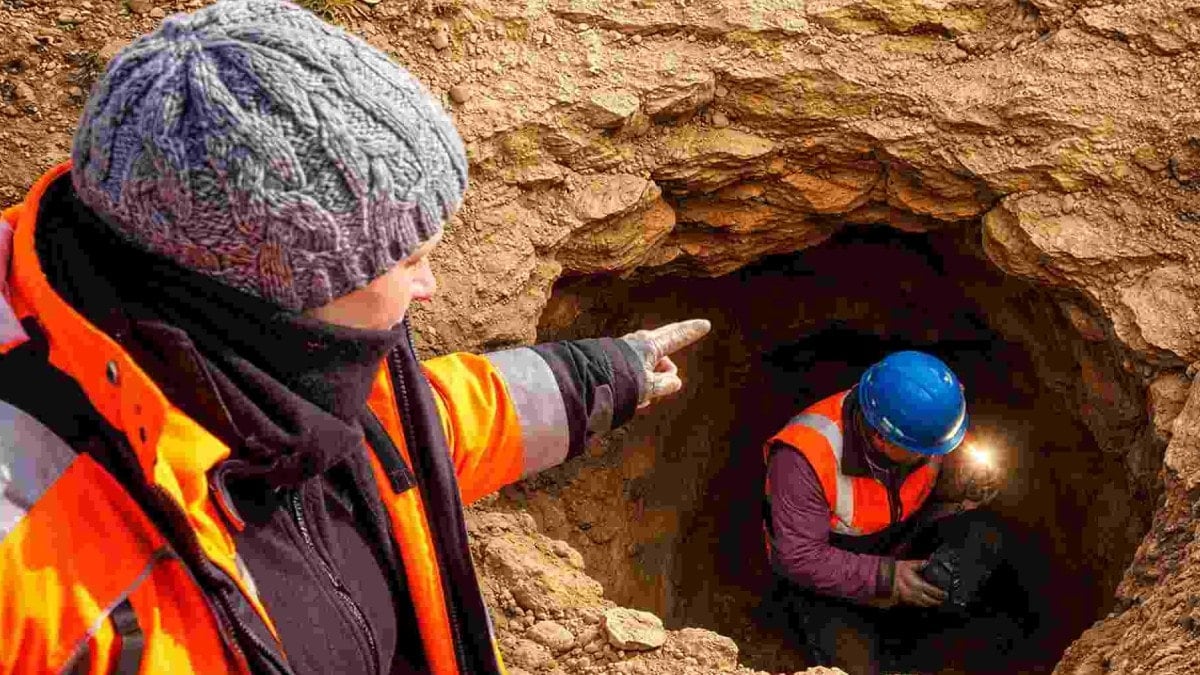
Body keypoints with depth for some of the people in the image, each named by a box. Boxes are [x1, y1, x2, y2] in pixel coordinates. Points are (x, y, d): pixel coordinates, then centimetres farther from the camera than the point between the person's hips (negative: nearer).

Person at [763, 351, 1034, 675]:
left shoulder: (920, 425, -16)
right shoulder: (806, 456, -32)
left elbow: (937, 480, 5)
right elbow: (801, 559, -29)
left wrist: (970, 479, -16)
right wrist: (885, 578, -32)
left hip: (903, 553, 5)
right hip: (830, 579, -4)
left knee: (987, 535, -17)